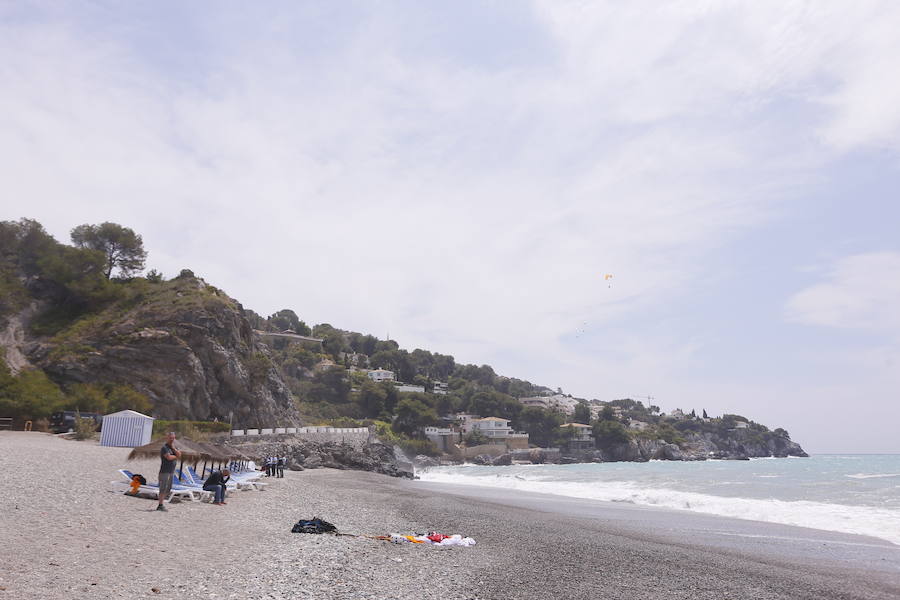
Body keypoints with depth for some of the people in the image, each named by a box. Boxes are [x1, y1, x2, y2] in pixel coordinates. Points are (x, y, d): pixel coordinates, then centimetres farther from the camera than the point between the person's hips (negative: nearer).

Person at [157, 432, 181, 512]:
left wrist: (174, 448, -8)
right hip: (164, 472, -8)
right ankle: (160, 506, -2)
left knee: (168, 490, 9)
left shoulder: (174, 447, 15)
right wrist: (176, 457, -2)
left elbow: (179, 455, 1)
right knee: (163, 489, -6)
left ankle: (160, 506, 15)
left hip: (171, 472, 8)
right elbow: (169, 457, -20)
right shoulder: (164, 447, -9)